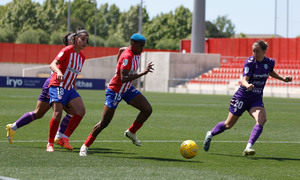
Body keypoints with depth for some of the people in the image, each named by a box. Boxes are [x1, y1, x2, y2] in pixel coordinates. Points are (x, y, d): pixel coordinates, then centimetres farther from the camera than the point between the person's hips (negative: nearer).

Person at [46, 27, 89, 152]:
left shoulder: (82, 57, 12)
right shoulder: (67, 51, -10)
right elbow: (53, 64, -23)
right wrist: (58, 72, -43)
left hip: (69, 88, 7)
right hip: (57, 86, -7)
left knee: (81, 111, -12)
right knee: (57, 114, -18)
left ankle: (64, 138, -4)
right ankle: (50, 144, -3)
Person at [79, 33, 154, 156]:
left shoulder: (136, 54, 1)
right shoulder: (127, 56, -27)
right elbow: (123, 78, -36)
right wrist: (142, 73, -39)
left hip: (127, 89, 8)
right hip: (115, 91, -8)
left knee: (147, 109, -8)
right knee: (104, 123, -4)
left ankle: (131, 132, 11)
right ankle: (85, 146, 10)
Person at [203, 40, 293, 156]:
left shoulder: (270, 62, -1)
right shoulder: (250, 62, -17)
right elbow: (244, 79, -27)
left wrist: (283, 79, 13)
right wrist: (247, 85, -49)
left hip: (256, 99, 4)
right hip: (242, 97, -3)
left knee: (262, 119, -27)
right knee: (229, 124, 7)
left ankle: (248, 148, -30)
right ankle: (210, 135, 36)